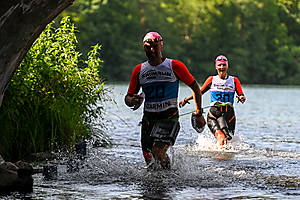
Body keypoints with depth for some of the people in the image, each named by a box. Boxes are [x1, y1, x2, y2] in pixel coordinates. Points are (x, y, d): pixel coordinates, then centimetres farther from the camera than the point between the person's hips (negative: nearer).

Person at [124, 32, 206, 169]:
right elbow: (128, 97, 12)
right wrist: (132, 101, -13)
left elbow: (195, 87, 6)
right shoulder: (139, 70, 7)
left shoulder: (174, 66, -2)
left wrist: (199, 113, 1)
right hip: (148, 119, 4)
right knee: (149, 159, 0)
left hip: (169, 117, -4)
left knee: (158, 152, -24)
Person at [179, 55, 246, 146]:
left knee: (227, 138, -12)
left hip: (228, 113, 1)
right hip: (213, 113, -1)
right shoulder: (211, 80, 13)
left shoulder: (234, 80, 12)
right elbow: (200, 92, 24)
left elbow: (241, 95, 4)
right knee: (221, 136, -24)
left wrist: (241, 98, -20)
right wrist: (185, 100, 29)